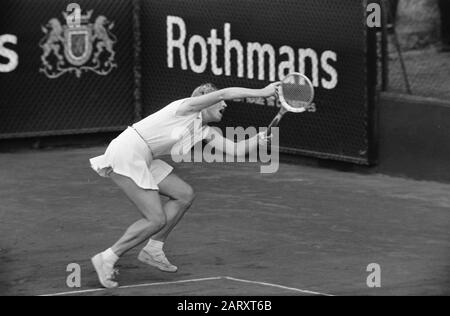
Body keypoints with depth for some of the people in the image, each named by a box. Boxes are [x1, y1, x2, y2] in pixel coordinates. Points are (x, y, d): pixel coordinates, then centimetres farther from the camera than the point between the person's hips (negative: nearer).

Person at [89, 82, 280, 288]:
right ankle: (107, 259, -3)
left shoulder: (205, 132, 16)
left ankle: (153, 250, 17)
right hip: (126, 156, -10)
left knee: (185, 195, 8)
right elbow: (224, 93, -18)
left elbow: (235, 150, 8)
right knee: (156, 220, -12)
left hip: (143, 160, 10)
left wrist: (260, 139, -7)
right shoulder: (187, 108, -8)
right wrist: (262, 93, -14)